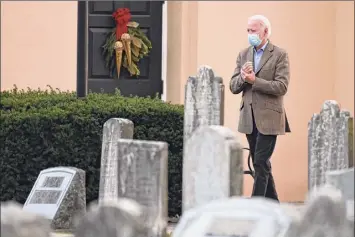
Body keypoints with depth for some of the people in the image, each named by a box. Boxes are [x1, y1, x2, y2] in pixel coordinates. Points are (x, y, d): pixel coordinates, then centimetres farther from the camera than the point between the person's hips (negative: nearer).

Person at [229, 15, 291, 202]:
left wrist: (254, 80, -19)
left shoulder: (279, 55, -4)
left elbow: (281, 87, -14)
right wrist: (242, 77, -14)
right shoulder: (243, 55, 12)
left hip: (268, 117, -6)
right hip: (249, 117, 6)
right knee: (259, 163, 11)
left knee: (261, 163, -11)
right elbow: (234, 87, 8)